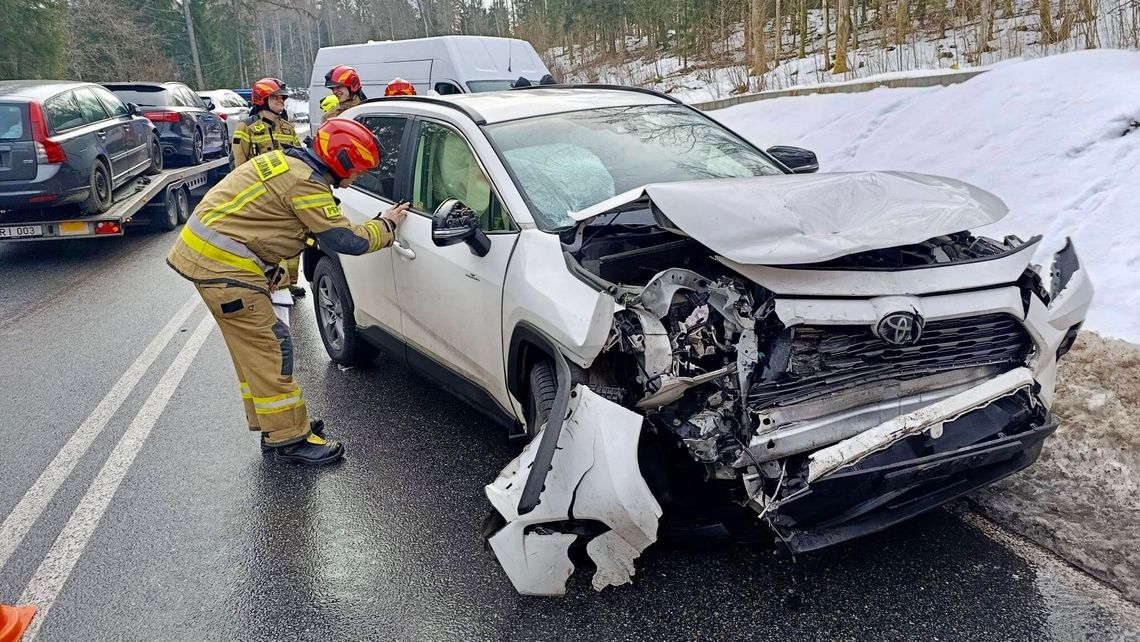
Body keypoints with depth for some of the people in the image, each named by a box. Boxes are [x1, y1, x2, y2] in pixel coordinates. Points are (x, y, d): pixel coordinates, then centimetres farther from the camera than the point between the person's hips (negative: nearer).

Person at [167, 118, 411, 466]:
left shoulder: (288, 161, 14)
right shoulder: (306, 183, -17)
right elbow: (346, 240, -15)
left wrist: (270, 273, 13)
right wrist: (386, 225, 2)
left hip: (204, 252, 10)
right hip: (223, 265, -10)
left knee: (254, 348, 16)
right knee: (271, 350, -5)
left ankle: (274, 428, 26)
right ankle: (290, 439, 3)